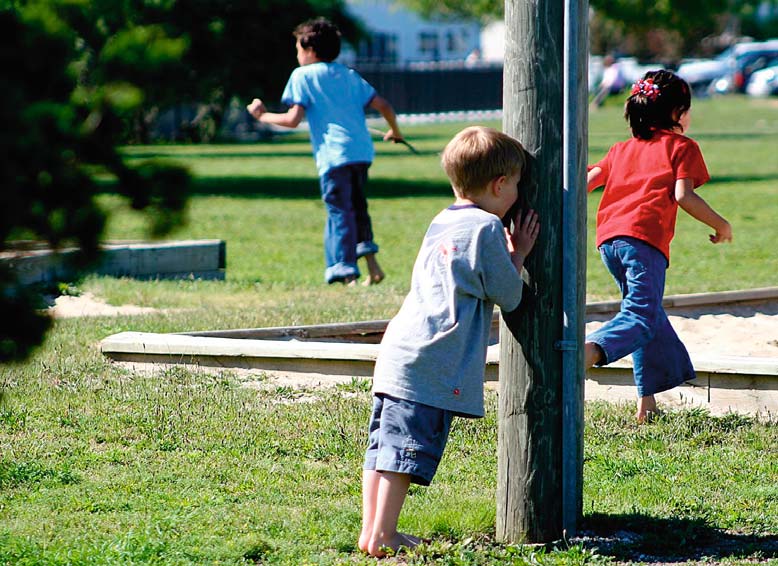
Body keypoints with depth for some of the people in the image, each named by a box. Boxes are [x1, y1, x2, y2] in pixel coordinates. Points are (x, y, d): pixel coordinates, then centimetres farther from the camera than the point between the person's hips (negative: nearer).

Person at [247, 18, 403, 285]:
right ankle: (371, 262, 12)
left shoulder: (303, 75, 4)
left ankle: (346, 273, -10)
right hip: (361, 151, 6)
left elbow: (292, 119, -5)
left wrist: (263, 116, 11)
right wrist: (395, 132, 35)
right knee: (357, 206, 21)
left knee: (339, 213, -5)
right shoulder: (350, 75, 21)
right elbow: (383, 106, 17)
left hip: (333, 154, -6)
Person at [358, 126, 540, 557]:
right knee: (407, 451, -8)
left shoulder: (440, 225, 19)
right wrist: (518, 254, 14)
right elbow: (509, 296, -1)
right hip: (433, 364, -9)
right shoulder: (487, 228, -6)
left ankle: (371, 530, 13)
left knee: (384, 444, 9)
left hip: (397, 353, 9)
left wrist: (506, 254, 28)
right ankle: (382, 537, -9)